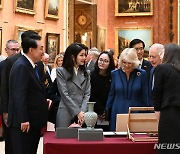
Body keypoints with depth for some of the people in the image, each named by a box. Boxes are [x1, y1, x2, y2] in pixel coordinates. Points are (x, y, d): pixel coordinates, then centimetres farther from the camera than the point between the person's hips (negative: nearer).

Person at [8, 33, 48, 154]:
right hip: (24, 123, -10)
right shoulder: (21, 66, -17)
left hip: (33, 121, 10)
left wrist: (44, 100, 7)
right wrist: (23, 120, -24)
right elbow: (19, 95, -22)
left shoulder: (31, 66, 14)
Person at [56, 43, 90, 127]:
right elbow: (64, 95, -7)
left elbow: (87, 94, 6)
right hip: (66, 113, -3)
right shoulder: (61, 71, 0)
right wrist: (77, 112, -12)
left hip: (82, 114, 3)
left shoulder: (86, 73, 13)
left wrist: (82, 112, -9)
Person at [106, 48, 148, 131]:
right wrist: (106, 112, 7)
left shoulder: (141, 74, 0)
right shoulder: (115, 74, 4)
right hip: (118, 112, 1)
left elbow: (144, 97, 4)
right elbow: (111, 95, 10)